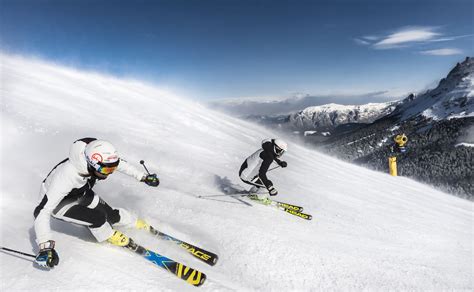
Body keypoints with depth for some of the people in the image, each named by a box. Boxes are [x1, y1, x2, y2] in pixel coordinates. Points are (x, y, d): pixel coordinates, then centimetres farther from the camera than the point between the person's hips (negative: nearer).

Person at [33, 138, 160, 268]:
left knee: (110, 215, -4)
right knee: (98, 218, -24)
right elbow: (42, 211, -40)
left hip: (81, 194, 5)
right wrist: (45, 247, -45)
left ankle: (135, 222, 25)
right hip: (58, 203, -5)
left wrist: (143, 177, -3)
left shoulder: (93, 158, -28)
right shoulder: (67, 176, -44)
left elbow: (118, 162, -8)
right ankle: (108, 235, 7)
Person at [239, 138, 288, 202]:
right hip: (247, 177, -10)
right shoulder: (268, 157, -27)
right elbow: (261, 174, -35)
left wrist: (280, 162, 22)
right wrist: (270, 188, -36)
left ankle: (252, 193, 31)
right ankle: (260, 197, 10)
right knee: (268, 184, -10)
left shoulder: (267, 150, 0)